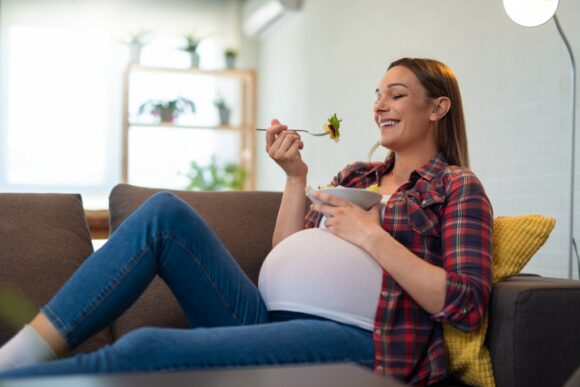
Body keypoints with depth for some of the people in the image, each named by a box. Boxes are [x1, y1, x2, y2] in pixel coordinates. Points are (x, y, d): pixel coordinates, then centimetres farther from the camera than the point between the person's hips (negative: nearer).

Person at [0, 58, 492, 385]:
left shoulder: (459, 187, 5)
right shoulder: (356, 175, 23)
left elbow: (468, 305, -9)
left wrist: (369, 234, -9)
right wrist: (296, 176, 7)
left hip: (350, 338, -7)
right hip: (272, 318, 7)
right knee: (166, 212, -10)